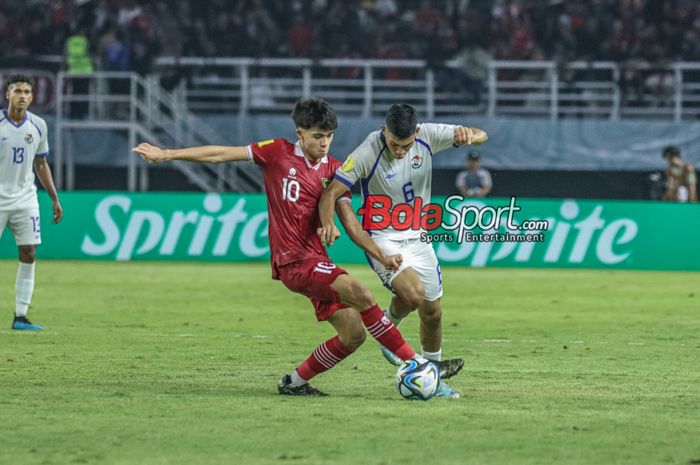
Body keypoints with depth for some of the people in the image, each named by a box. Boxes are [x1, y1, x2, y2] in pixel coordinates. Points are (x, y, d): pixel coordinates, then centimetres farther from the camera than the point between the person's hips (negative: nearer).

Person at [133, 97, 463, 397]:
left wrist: (382, 257, -4)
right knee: (358, 292, -26)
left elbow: (350, 224, 9)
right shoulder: (277, 153, -1)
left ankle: (296, 382, 15)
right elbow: (220, 154, 4)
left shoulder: (334, 170, 11)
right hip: (293, 260, -6)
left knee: (353, 333, -4)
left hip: (317, 261, 6)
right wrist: (165, 154, 4)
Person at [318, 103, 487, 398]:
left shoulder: (427, 136, -12)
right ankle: (389, 325, 6)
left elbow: (481, 135, -6)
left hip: (418, 238, 5)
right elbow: (331, 193, -22)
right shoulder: (367, 154, -23)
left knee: (432, 312, 9)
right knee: (413, 292, -29)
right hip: (382, 239, -5)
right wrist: (328, 223, -43)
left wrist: (469, 135, -31)